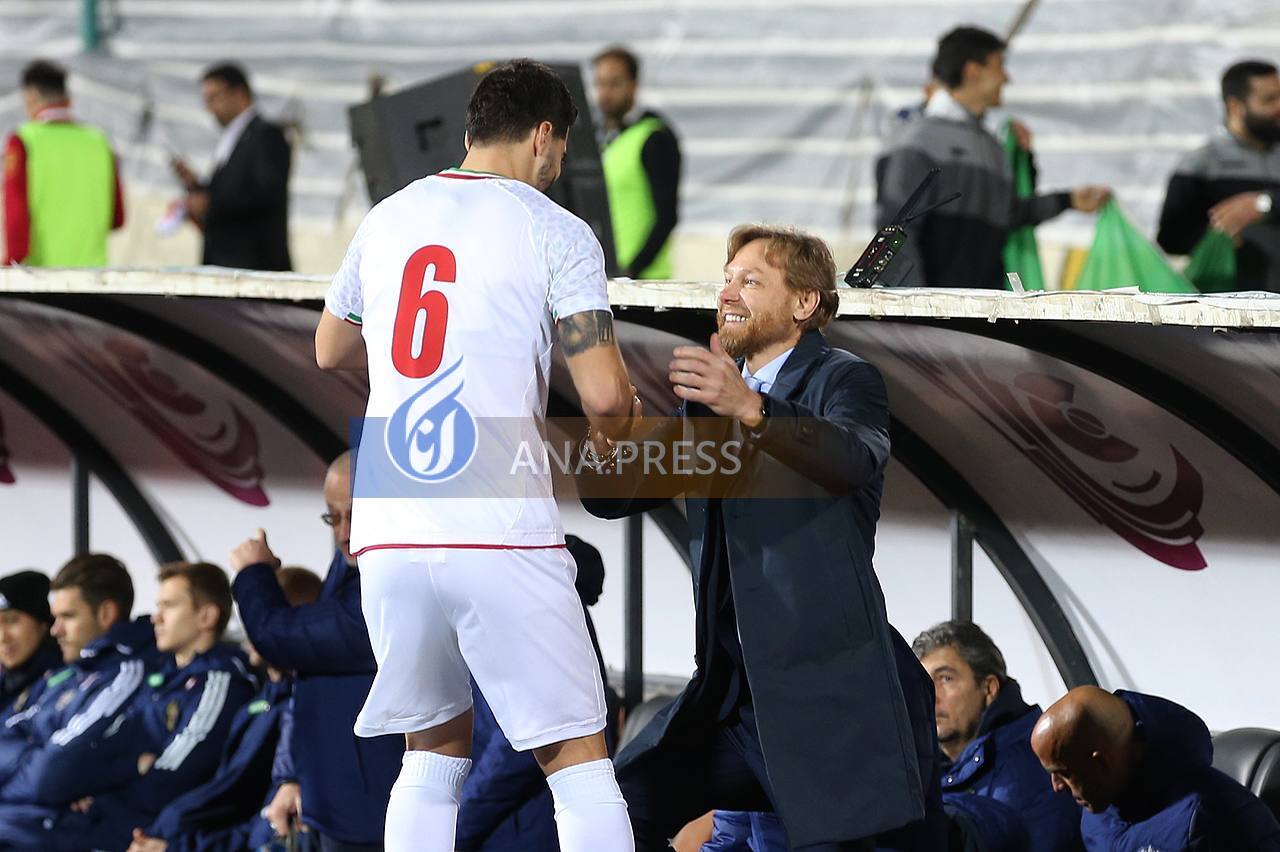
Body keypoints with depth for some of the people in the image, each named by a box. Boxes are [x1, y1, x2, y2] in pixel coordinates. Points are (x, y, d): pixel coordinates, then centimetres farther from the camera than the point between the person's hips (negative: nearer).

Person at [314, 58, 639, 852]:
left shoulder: (385, 219, 15)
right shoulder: (557, 232, -1)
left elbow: (330, 352, 30)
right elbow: (604, 393, -9)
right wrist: (625, 424, 13)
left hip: (389, 534, 5)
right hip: (503, 534, -5)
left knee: (435, 750, 18)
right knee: (579, 759, 1)